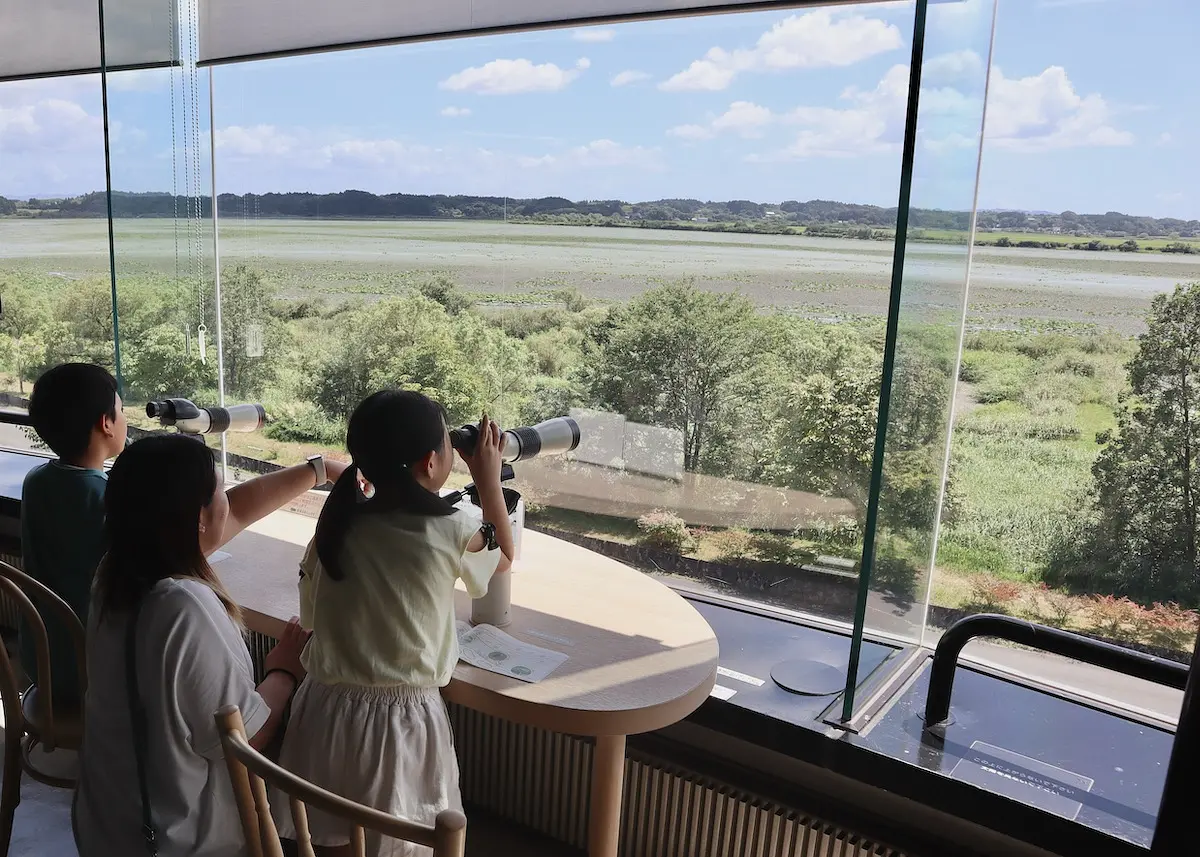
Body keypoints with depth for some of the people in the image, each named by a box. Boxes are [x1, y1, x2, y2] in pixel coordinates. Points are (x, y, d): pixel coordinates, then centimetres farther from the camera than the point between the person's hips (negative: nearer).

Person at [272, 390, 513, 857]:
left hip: (327, 710, 4)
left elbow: (309, 615, 6)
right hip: (399, 722, -4)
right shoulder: (451, 532, -16)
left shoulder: (337, 524, -6)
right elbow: (504, 557, 6)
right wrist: (489, 481, 12)